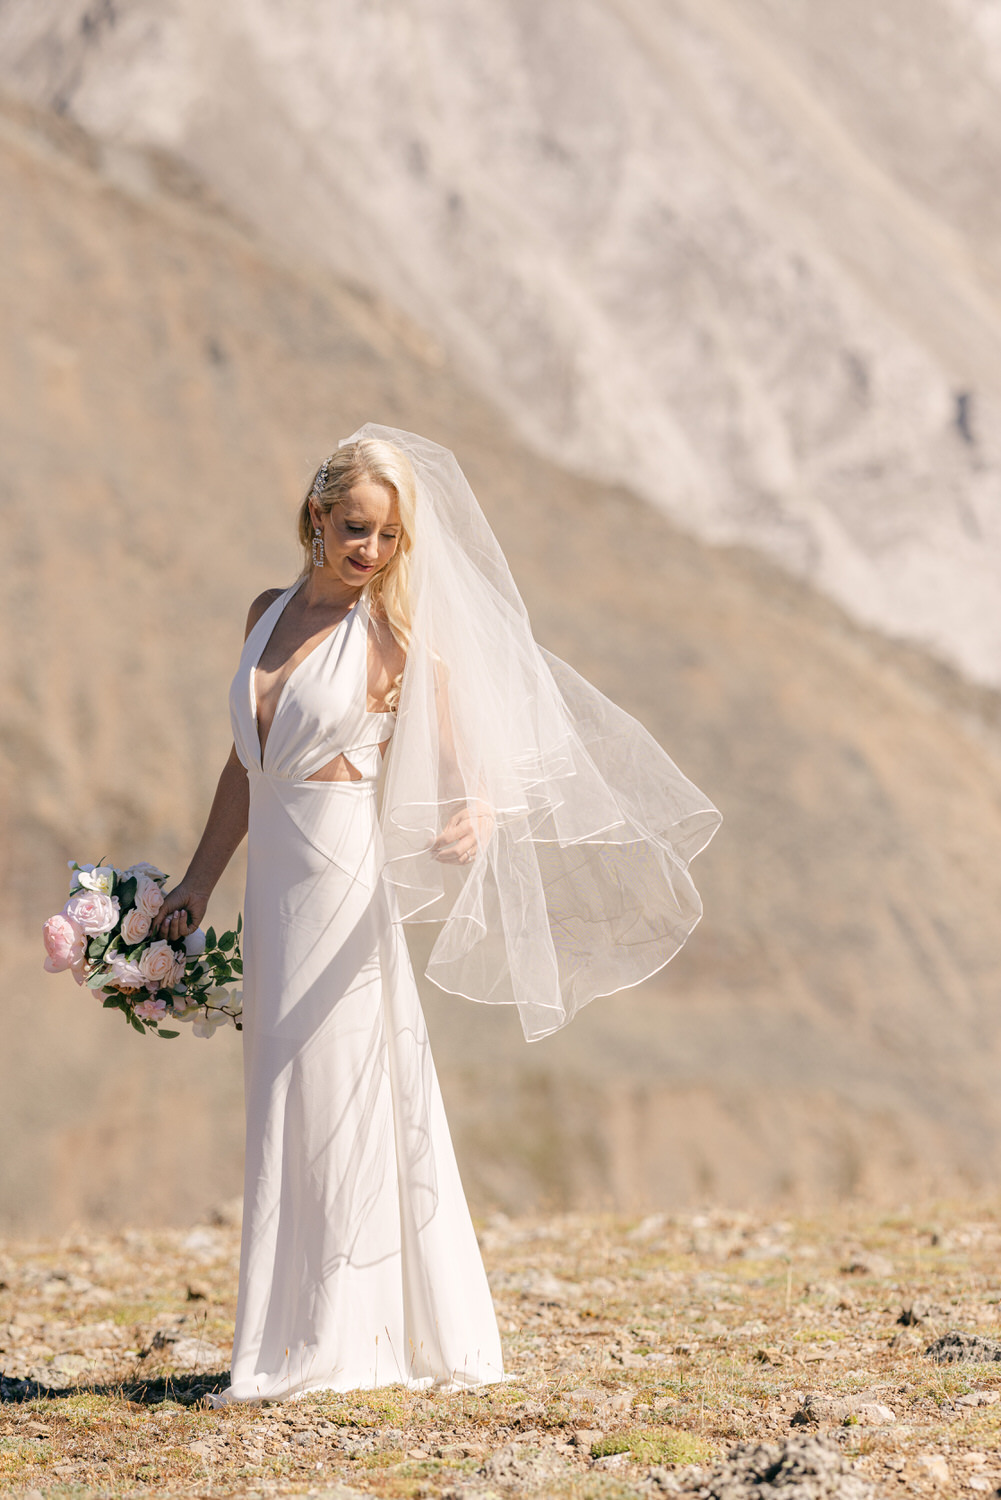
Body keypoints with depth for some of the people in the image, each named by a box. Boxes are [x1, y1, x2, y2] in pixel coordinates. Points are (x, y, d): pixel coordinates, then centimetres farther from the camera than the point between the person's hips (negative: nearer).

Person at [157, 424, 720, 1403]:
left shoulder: (396, 641, -6)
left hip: (345, 880, -6)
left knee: (331, 1093, -6)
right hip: (273, 878, 6)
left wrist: (476, 816, -29)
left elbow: (473, 761, -6)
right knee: (285, 1099, 9)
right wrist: (199, 880, 19)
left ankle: (330, 1342, 0)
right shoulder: (269, 614, 11)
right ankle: (299, 1329, 17)